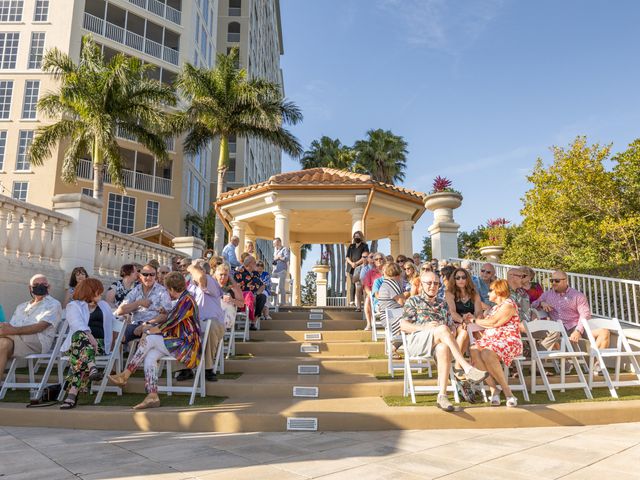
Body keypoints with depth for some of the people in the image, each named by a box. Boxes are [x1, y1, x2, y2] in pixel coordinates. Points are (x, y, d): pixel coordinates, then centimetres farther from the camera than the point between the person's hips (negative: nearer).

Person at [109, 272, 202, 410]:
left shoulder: (186, 300, -14)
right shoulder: (183, 300, 19)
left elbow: (168, 324, -16)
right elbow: (169, 321, 21)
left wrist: (149, 330, -2)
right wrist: (151, 326, 10)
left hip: (188, 346, -9)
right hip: (182, 344, 9)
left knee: (149, 339, -15)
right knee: (149, 356, -11)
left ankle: (125, 375, -6)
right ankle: (152, 397, -17)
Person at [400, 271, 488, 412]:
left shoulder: (443, 304, 28)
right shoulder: (413, 301, 17)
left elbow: (451, 327, 23)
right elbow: (403, 326, 4)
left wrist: (451, 333, -2)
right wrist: (424, 327, -10)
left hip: (440, 342, 3)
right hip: (417, 341, -3)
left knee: (444, 349, -37)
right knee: (442, 329, -34)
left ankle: (442, 396, -39)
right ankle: (468, 369, -44)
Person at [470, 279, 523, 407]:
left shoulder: (508, 304, 0)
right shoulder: (494, 307, 29)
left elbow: (493, 323, -9)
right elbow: (487, 324, 21)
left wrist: (475, 321, 3)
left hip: (508, 341, -7)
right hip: (490, 340, 7)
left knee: (487, 353, -38)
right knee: (474, 350, -27)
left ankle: (507, 391, -24)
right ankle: (493, 389, -27)